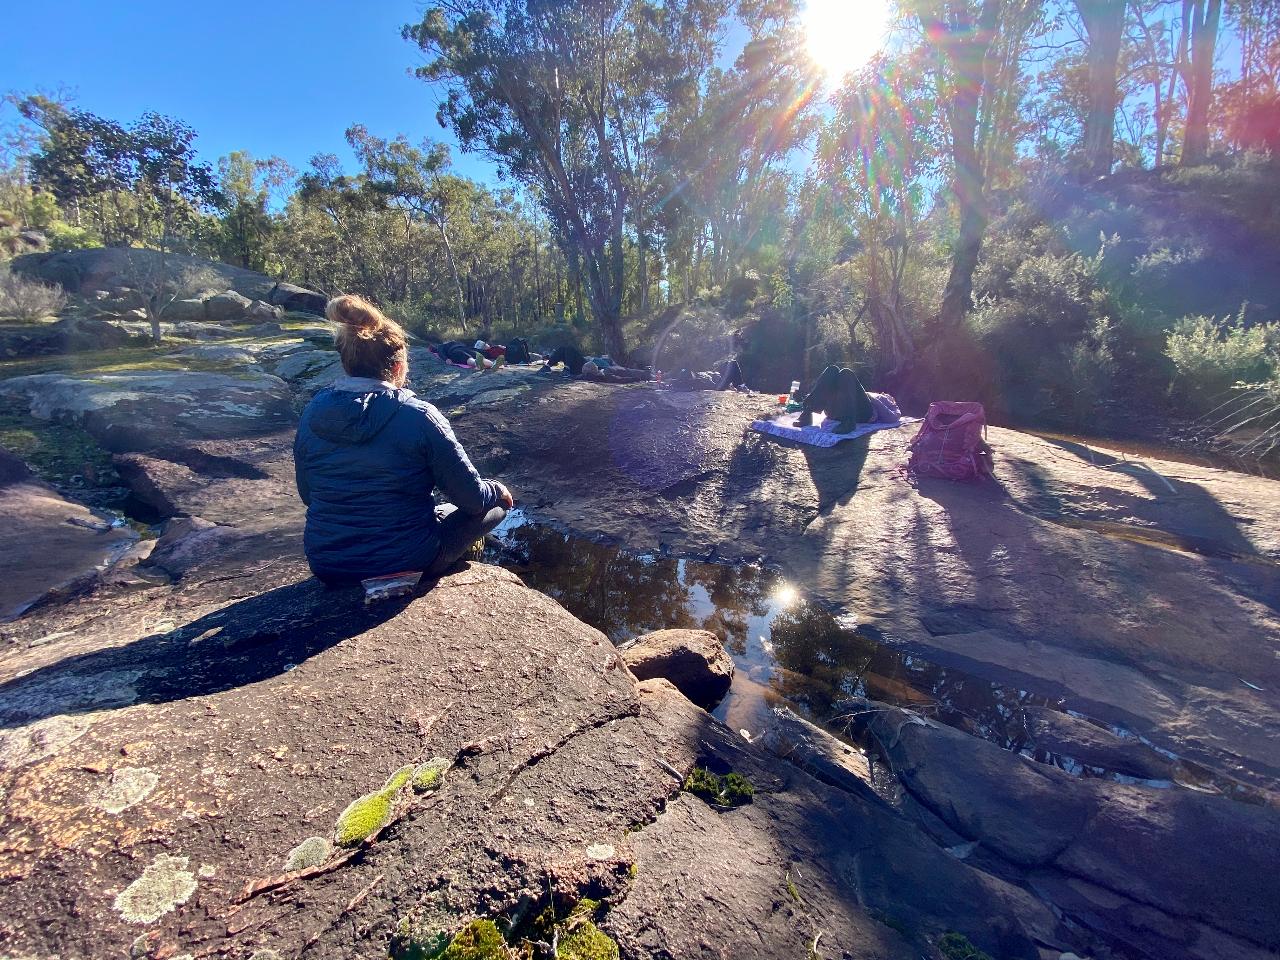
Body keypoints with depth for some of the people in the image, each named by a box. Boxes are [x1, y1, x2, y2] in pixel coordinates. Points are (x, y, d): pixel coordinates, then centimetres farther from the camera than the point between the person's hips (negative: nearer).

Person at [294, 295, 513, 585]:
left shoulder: (313, 412, -5)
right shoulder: (418, 416, -19)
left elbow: (308, 495, 9)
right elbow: (473, 498, -15)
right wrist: (497, 490, 8)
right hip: (405, 562, -6)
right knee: (496, 505, 16)